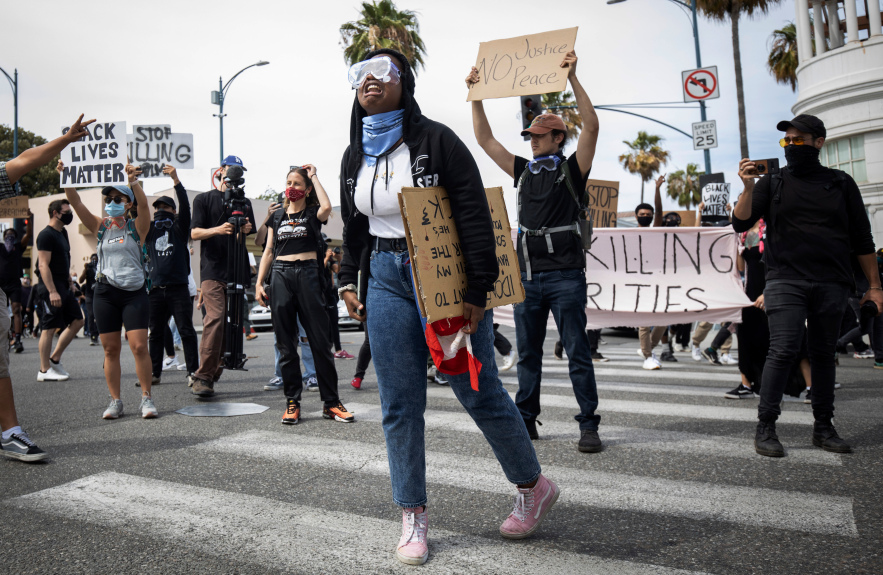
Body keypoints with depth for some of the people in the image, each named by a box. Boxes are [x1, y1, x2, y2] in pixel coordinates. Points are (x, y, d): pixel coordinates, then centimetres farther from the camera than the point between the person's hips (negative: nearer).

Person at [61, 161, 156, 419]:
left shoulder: (137, 227, 2)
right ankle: (115, 401, 13)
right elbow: (75, 202, 0)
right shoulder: (100, 226, 9)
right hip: (105, 293, 3)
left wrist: (134, 182, -33)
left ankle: (146, 398, 1)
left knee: (139, 346, -9)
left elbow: (144, 204, -17)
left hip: (135, 292, -3)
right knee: (110, 349, 5)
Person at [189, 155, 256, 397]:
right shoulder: (204, 200, 9)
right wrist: (218, 229, -19)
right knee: (215, 318, -18)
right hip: (212, 270, -4)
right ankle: (203, 377, -15)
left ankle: (213, 372, 11)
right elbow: (195, 233, 0)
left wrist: (246, 230, -3)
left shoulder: (244, 202, 20)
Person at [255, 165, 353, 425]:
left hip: (307, 275, -3)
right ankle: (292, 402, 10)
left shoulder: (312, 214, 6)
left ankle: (331, 403, 4)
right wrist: (259, 283, 7)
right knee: (286, 343, 3)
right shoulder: (277, 217, 17)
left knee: (319, 340, -3)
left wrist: (314, 176, -3)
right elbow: (268, 252, 18)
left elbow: (326, 206, -18)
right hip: (281, 277, 4)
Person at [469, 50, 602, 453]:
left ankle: (589, 424, 5)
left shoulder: (572, 169, 2)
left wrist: (572, 78, -17)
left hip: (564, 275, -5)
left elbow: (591, 126, -12)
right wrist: (475, 94, 10)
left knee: (577, 352, -1)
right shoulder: (523, 171, 16)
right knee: (527, 353, 11)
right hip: (527, 275, 5)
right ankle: (525, 420, 21)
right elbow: (485, 139, 16)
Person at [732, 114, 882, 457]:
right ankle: (765, 428, -7)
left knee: (824, 353, 7)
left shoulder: (841, 183, 12)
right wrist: (748, 188, -15)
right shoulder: (773, 184, 9)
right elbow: (740, 224, -1)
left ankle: (823, 428, 17)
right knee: (783, 351, -12)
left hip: (832, 284, 2)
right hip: (785, 282, -2)